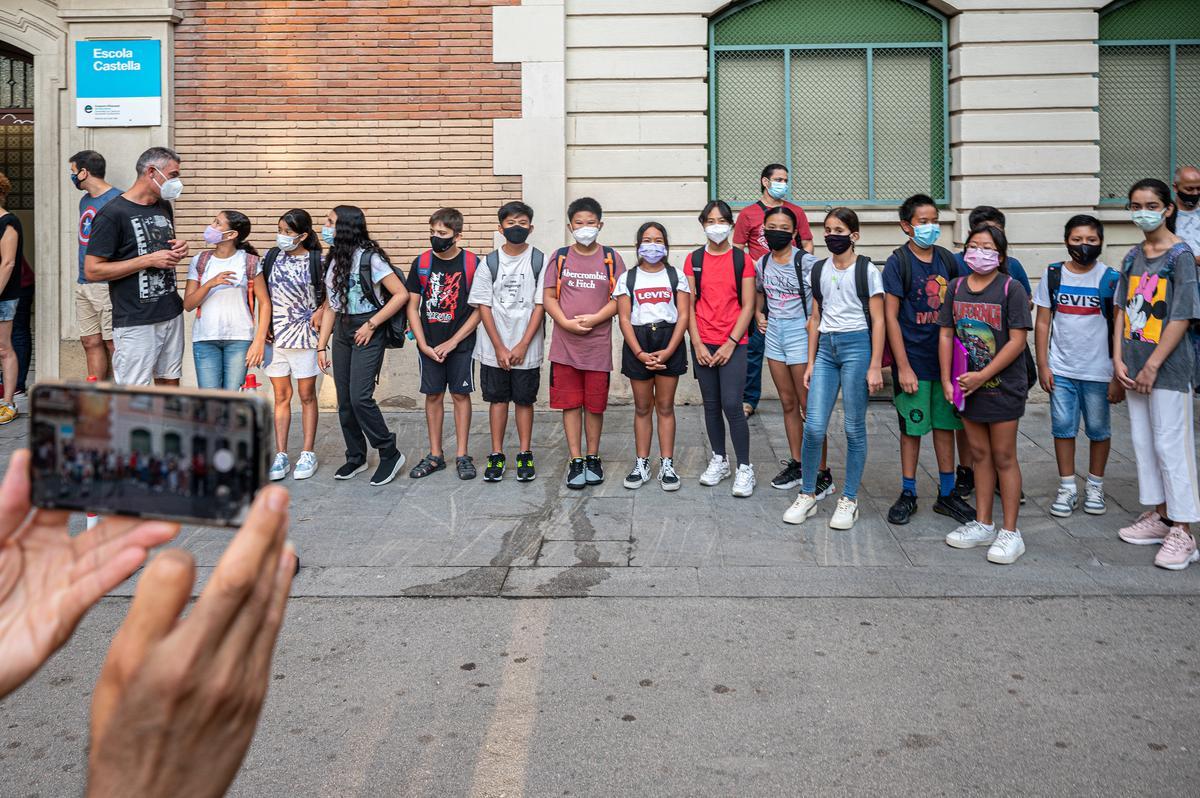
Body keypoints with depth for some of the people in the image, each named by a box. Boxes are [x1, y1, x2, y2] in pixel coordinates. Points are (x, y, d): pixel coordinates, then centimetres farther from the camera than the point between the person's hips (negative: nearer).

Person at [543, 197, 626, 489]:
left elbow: (619, 298, -1)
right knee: (570, 403, 3)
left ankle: (593, 458, 21)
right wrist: (567, 323, -12)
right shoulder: (560, 257, 6)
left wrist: (593, 319, -15)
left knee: (595, 404, 7)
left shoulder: (611, 258, 4)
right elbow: (548, 297, 3)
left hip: (598, 343, -1)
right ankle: (576, 461, 11)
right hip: (565, 344, 1)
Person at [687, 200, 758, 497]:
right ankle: (719, 461, 24)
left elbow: (748, 306, -2)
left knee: (732, 405, -10)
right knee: (711, 404, 9)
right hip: (702, 345, 3)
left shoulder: (742, 260, 0)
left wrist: (731, 343, -9)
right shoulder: (694, 259, 6)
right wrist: (697, 344, -4)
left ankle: (745, 468, 1)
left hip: (733, 344, -3)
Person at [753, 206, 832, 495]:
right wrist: (758, 314, 8)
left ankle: (822, 473, 3)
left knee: (809, 406, -4)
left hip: (800, 332, -6)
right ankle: (796, 465, 24)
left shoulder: (806, 261, -11)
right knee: (788, 403, 13)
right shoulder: (762, 263, 7)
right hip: (774, 333, 6)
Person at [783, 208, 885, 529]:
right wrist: (810, 362, 11)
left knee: (854, 427, 2)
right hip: (826, 347, 4)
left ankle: (849, 499, 12)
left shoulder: (866, 270, -1)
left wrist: (875, 367, -8)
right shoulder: (818, 270, 12)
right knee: (814, 426, -4)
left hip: (856, 346, -4)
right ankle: (807, 495, 10)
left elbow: (878, 321, -3)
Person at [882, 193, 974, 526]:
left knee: (946, 424, 11)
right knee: (912, 428, 4)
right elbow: (890, 316, -10)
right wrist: (903, 367, -14)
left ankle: (947, 494, 22)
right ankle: (908, 494, 18)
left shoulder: (947, 259, 7)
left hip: (946, 358, 4)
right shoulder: (898, 262, -8)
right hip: (913, 361, -4)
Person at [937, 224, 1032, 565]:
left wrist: (982, 376, -16)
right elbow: (946, 335, 7)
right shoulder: (956, 287, 6)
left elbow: (1017, 341, -14)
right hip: (967, 385, 5)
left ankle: (1010, 532, 9)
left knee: (1003, 456, 1)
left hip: (1003, 385, -5)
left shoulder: (1011, 288, -9)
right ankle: (983, 524, 23)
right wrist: (947, 380, -1)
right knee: (979, 453, 13)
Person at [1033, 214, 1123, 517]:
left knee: (1098, 429, 8)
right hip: (1060, 370, 1)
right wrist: (1042, 365, 0)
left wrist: (1119, 376, -5)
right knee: (1063, 427, 5)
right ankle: (1067, 487, 17)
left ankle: (1095, 486, 25)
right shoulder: (1053, 275, 2)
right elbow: (1042, 323, 5)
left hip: (1098, 371, -1)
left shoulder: (1111, 279, -3)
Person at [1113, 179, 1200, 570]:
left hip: (1168, 366, -7)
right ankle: (1158, 515, 25)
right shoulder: (1133, 257, 10)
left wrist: (1152, 367, -15)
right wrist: (1119, 359, 0)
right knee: (1142, 442, 12)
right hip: (1134, 367, 7)